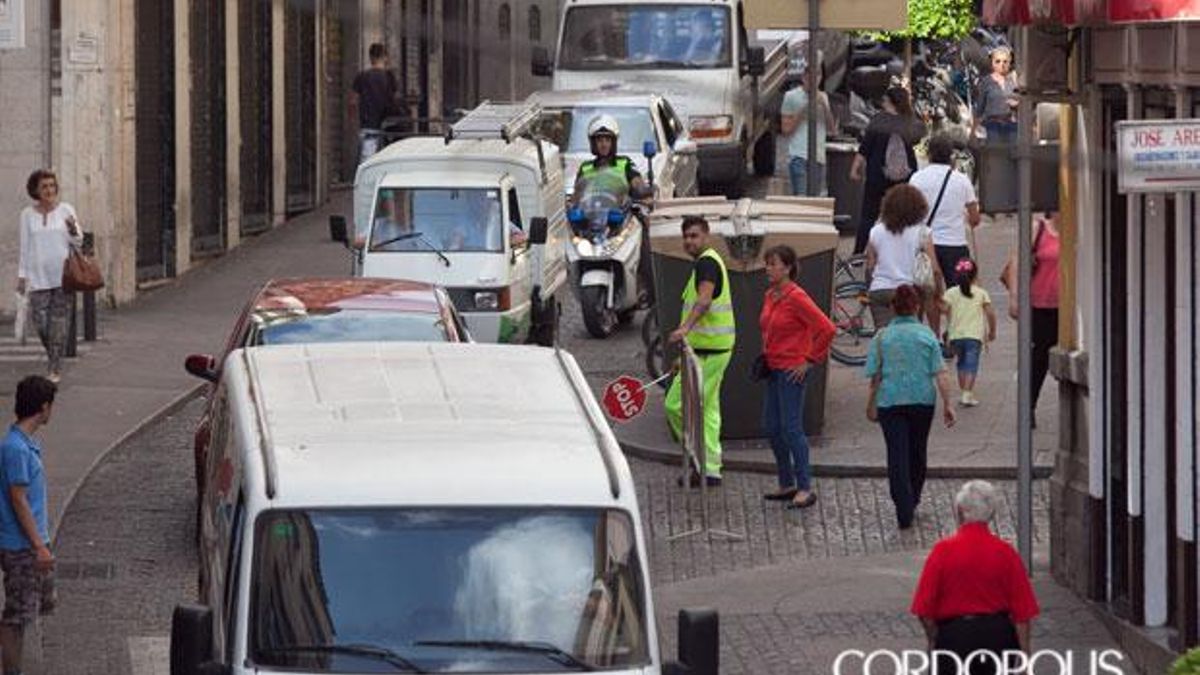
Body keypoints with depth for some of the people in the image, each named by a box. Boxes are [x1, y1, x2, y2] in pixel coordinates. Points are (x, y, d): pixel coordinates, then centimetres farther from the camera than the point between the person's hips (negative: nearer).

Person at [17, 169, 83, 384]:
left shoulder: (66, 210, 4)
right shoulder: (28, 215, 6)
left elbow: (78, 241, 6)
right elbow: (24, 246, 9)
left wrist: (73, 230, -16)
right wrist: (21, 275, 5)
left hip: (62, 274, -1)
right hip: (38, 276, 1)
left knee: (58, 322, -4)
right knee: (40, 321, -5)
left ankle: (56, 369, 1)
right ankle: (53, 356, 21)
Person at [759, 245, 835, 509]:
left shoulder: (796, 297, -16)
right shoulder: (770, 296, 10)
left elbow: (827, 329, -20)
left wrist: (810, 360, -15)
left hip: (792, 371, -9)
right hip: (774, 369, 9)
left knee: (791, 428, -9)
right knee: (771, 428, 12)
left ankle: (805, 489, -4)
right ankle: (787, 484, 21)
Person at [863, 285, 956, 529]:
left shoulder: (882, 337, -2)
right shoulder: (927, 335, -1)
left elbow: (875, 377, 0)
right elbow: (940, 374, -5)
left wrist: (871, 406, 12)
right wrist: (948, 404, -1)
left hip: (890, 402, -1)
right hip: (923, 400, 1)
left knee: (897, 455, -3)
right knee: (917, 454, 18)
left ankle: (904, 512, -13)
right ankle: (912, 502, 33)